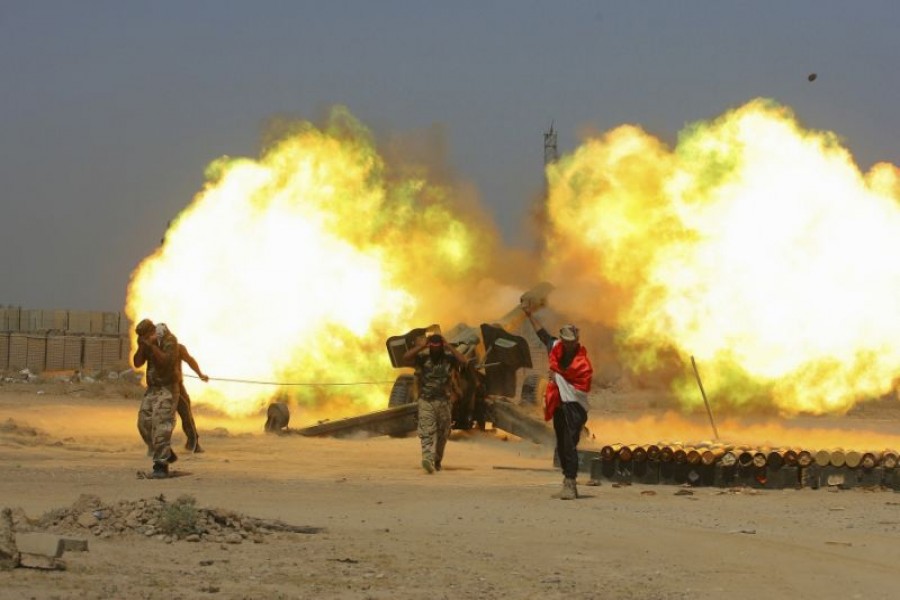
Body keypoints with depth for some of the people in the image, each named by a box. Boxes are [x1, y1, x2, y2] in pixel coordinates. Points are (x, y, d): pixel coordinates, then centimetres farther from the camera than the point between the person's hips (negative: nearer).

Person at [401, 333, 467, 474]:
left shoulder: (449, 359, 4)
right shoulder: (422, 359, 3)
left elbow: (463, 361, -14)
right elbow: (405, 358, -11)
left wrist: (449, 347, -10)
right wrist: (420, 346, -7)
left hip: (443, 402, 2)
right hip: (426, 401, -2)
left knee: (442, 434, 10)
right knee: (426, 431, -17)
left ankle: (437, 460, 27)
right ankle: (427, 458, -31)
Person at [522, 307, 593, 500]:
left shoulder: (583, 363, -15)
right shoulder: (557, 348, 3)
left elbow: (581, 390, -18)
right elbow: (542, 333, 19)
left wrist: (559, 379, -16)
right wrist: (530, 315, 23)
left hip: (574, 407, -7)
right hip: (558, 406, 7)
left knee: (569, 445, -15)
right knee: (561, 445, 11)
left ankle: (570, 483, -18)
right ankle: (568, 480, 19)